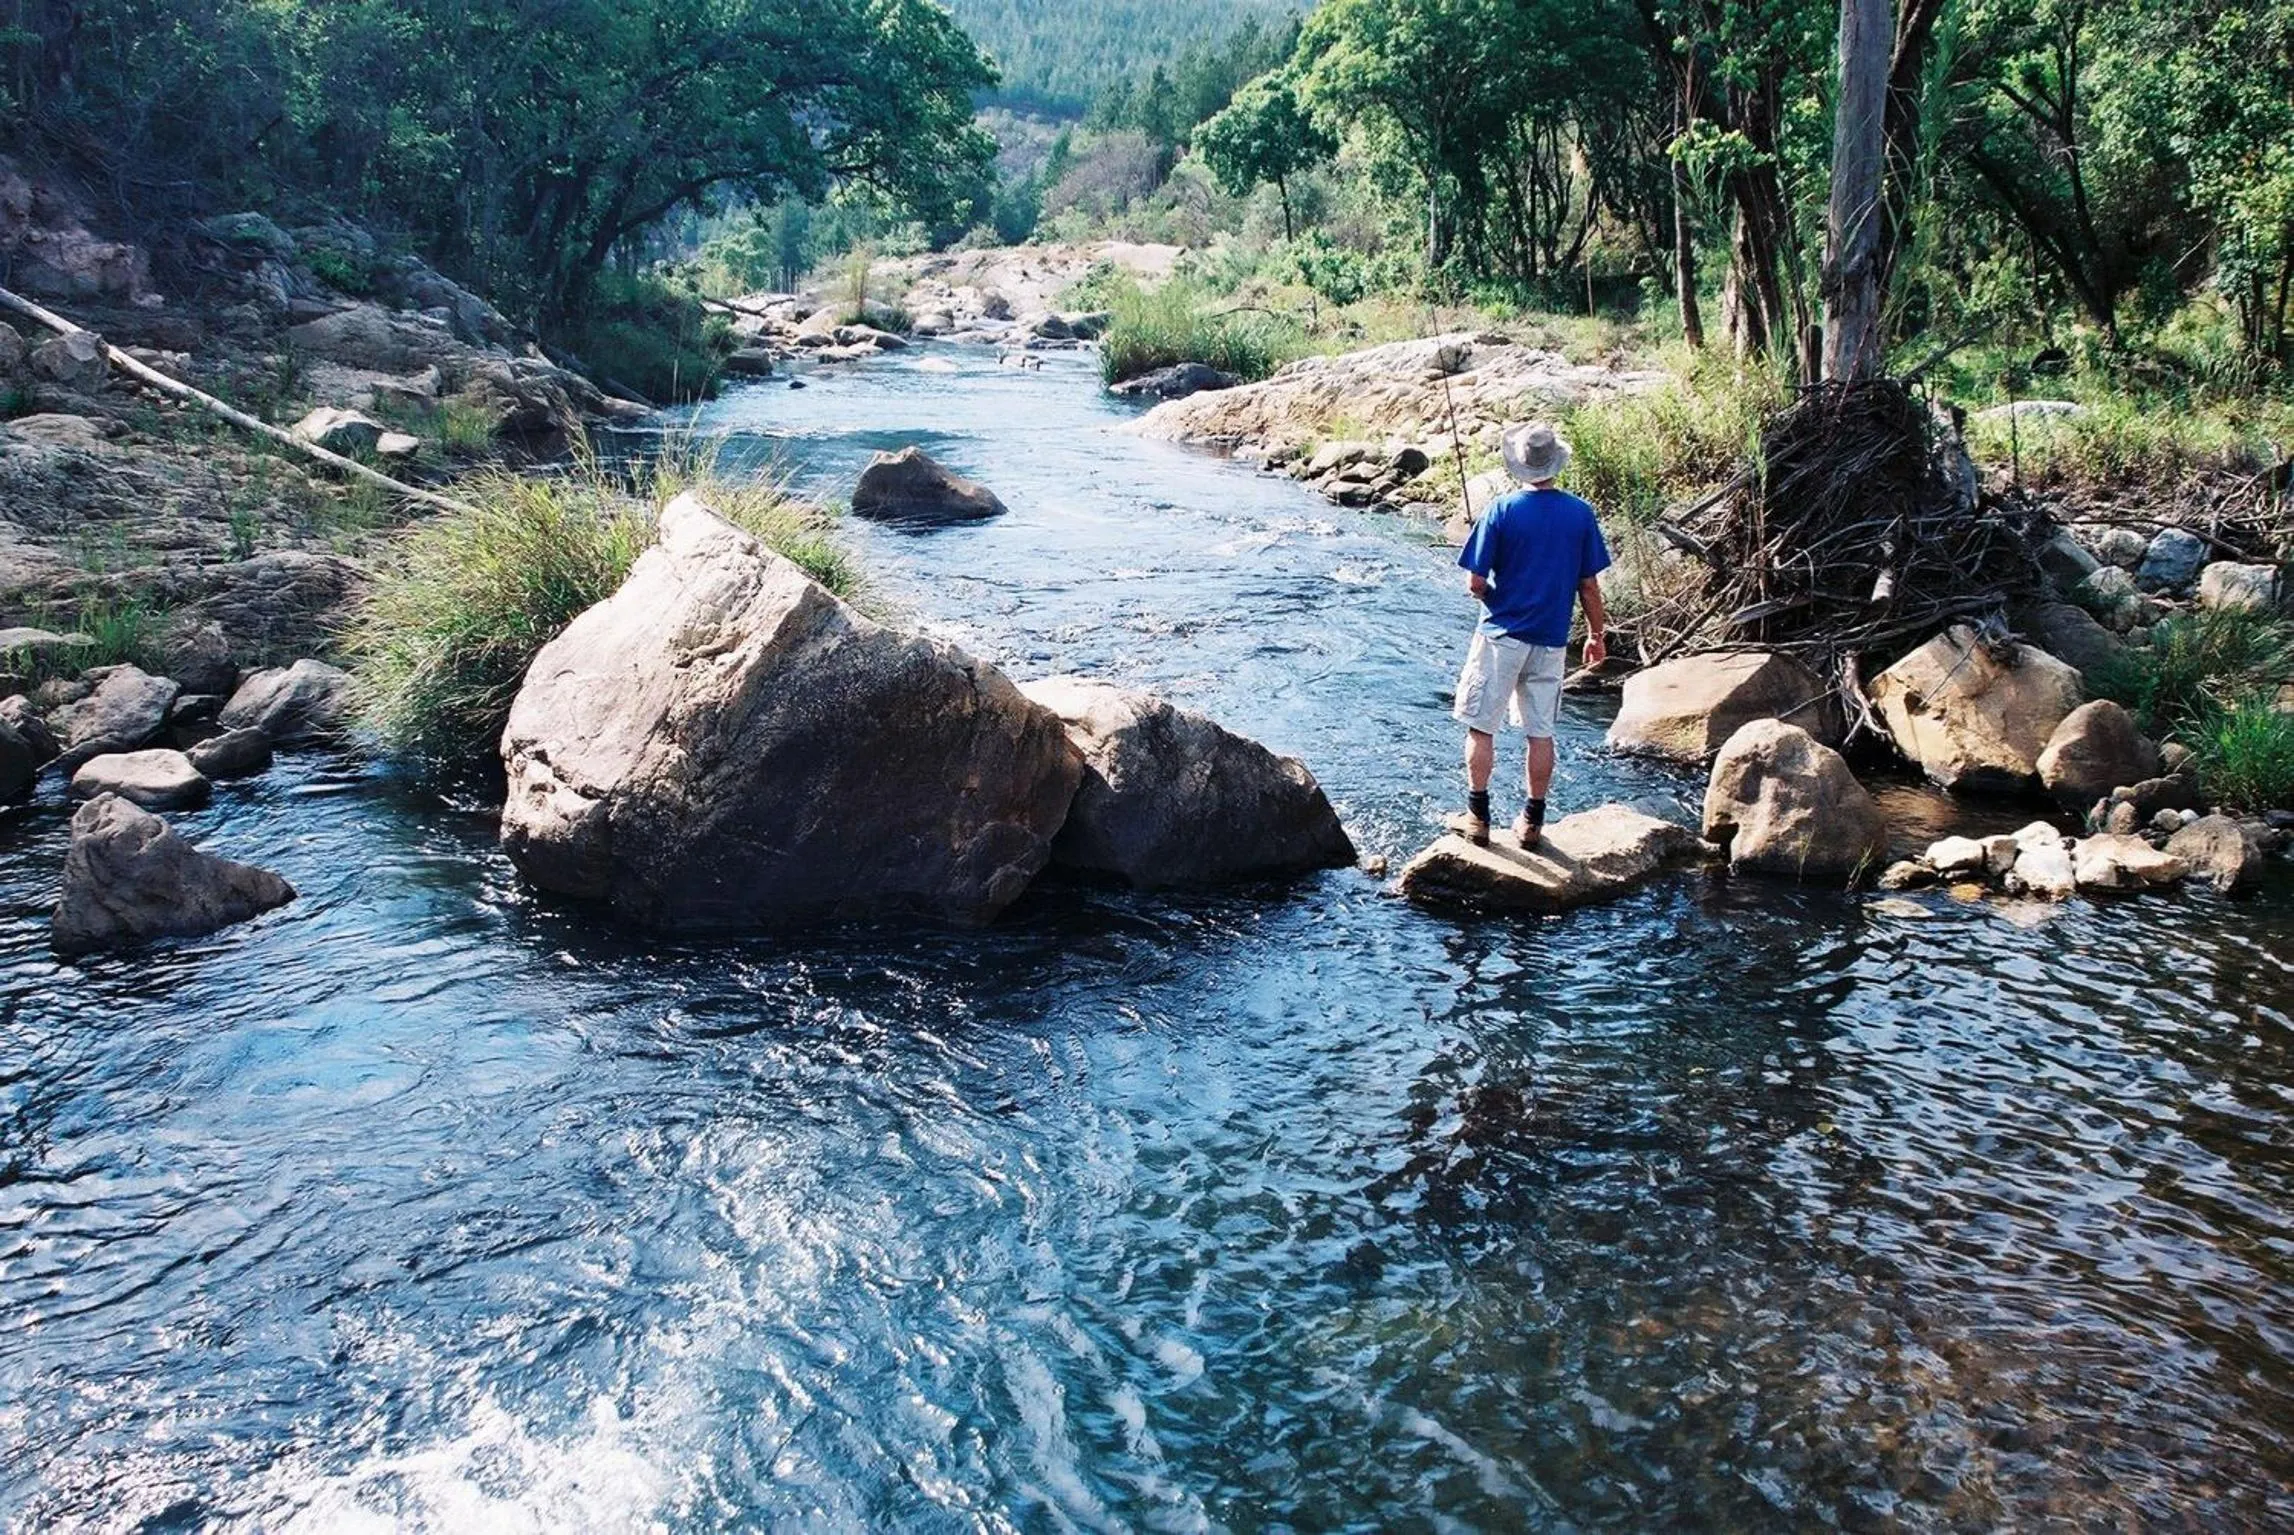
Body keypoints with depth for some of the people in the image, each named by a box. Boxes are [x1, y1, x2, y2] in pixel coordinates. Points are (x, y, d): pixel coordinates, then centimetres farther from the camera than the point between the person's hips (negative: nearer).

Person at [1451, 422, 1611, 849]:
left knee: (1481, 728, 8)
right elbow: (1589, 585, 1)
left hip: (1502, 634, -3)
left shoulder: (1502, 511, -10)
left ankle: (1478, 817, 11)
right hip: (1551, 640, 3)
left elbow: (1475, 582, -10)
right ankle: (1533, 821, 18)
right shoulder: (1581, 514, -3)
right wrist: (1597, 634, 14)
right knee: (1541, 732, 11)